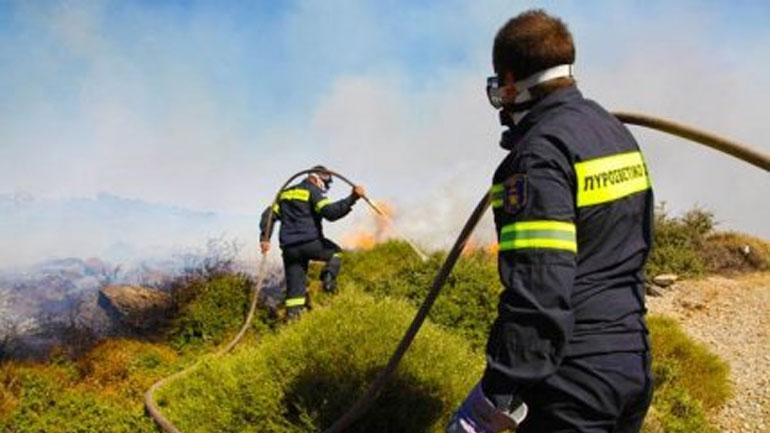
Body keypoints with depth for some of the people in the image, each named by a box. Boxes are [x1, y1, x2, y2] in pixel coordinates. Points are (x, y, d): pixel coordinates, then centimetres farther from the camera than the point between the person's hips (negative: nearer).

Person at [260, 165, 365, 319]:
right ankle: (328, 277, -5)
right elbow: (330, 212, -16)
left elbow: (269, 214, 16)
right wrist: (352, 198, -18)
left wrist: (265, 238, 11)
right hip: (311, 243, -5)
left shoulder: (285, 193, 22)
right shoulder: (313, 192, -1)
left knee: (294, 287, 8)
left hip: (289, 248, 5)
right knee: (335, 252, 21)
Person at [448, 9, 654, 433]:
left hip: (573, 377, -9)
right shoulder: (616, 131, 8)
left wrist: (496, 398, -23)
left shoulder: (541, 151, -20)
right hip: (632, 357, 9)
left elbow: (537, 289, -27)